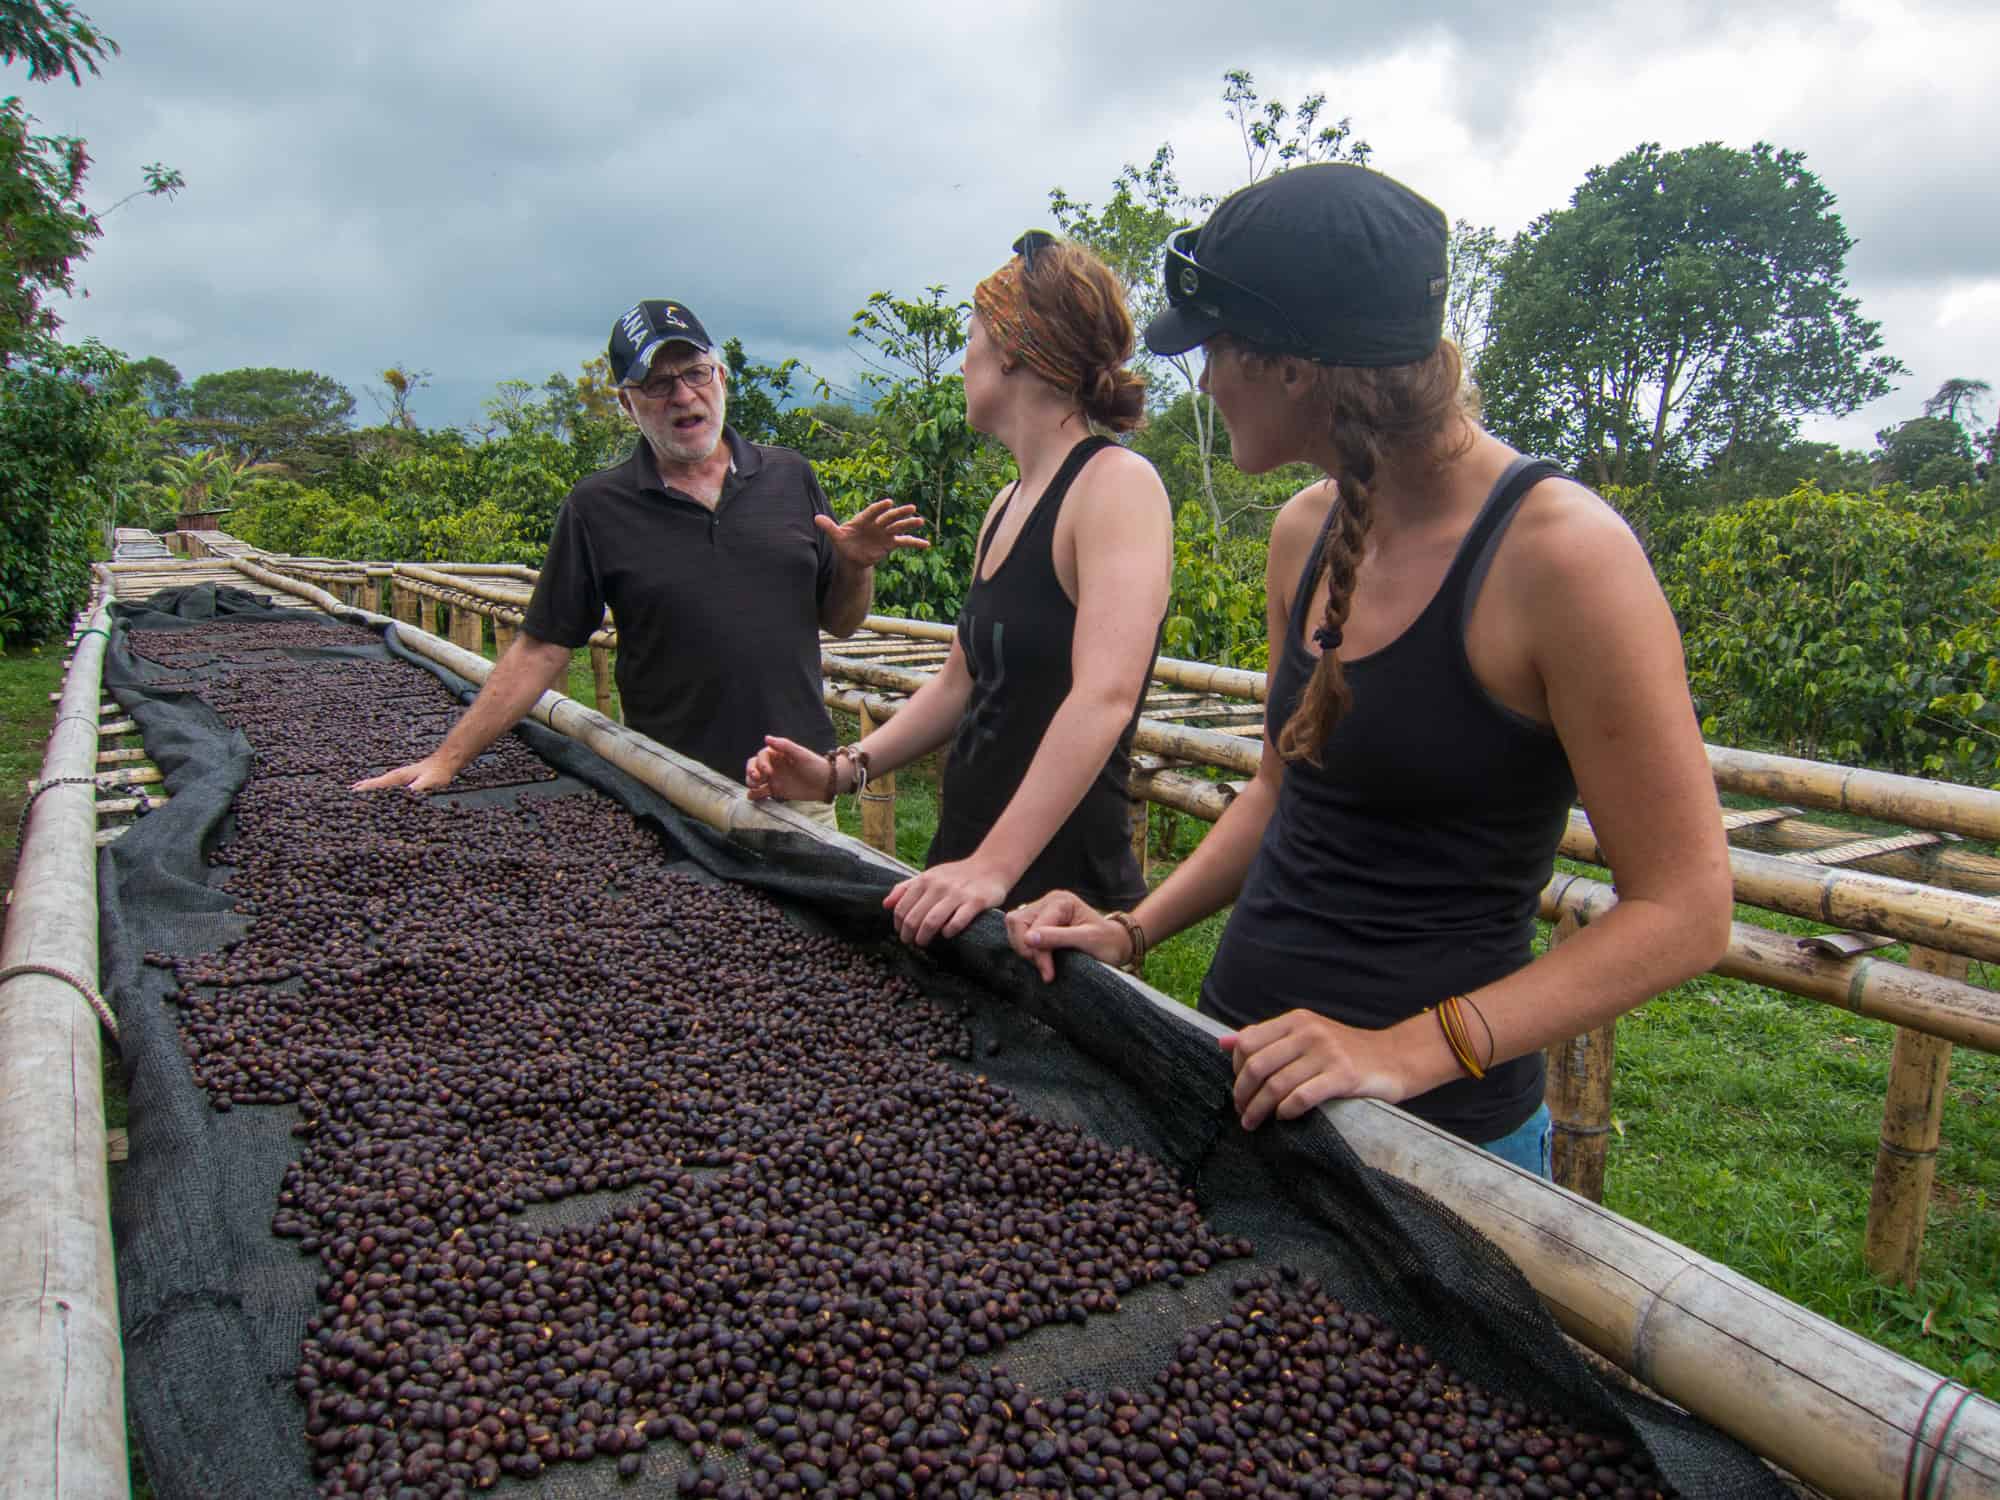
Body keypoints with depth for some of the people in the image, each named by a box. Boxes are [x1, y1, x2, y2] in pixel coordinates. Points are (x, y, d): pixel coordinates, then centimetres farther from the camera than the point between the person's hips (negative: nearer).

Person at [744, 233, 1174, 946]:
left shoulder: (1117, 484, -15)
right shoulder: (1008, 504, 11)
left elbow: (1104, 696, -28)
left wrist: (994, 866, -34)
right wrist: (841, 769, 8)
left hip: (1060, 880, -8)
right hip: (964, 860, 8)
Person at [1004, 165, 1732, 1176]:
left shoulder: (1559, 550, -19)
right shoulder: (1305, 532, 2)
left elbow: (1682, 911, -16)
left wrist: (1411, 1049, -24)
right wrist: (1135, 929, 3)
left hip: (1433, 1127, -6)